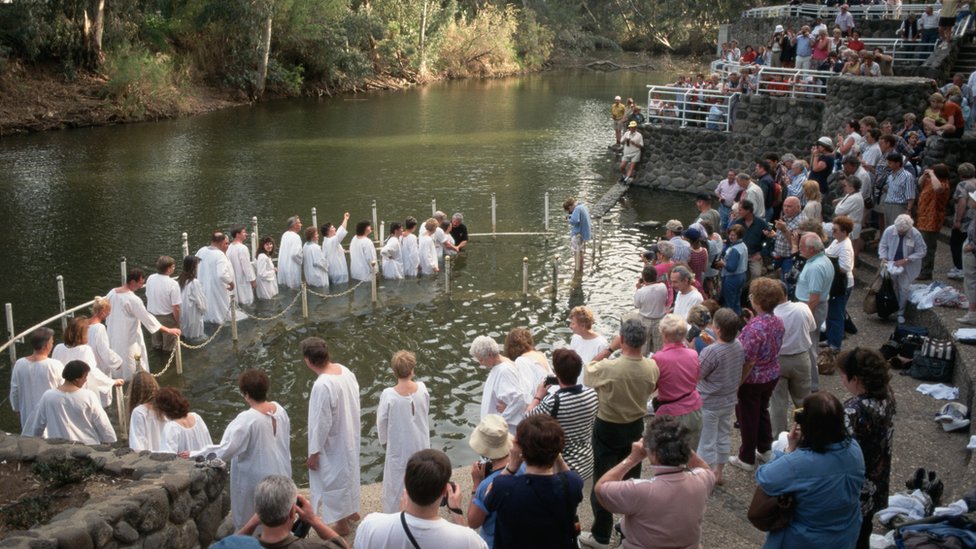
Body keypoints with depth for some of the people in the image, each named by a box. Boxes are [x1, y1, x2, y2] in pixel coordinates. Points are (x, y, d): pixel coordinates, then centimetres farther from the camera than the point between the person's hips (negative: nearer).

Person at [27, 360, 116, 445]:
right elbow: (102, 423, -5)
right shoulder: (89, 397, -12)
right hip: (88, 447, -2)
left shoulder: (48, 396, -6)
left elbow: (37, 423, 6)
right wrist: (108, 440, 9)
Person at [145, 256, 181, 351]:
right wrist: (177, 322, -10)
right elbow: (176, 307, -26)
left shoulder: (150, 278, -13)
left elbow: (147, 297, 2)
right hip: (166, 317, -5)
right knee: (169, 342, 22)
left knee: (156, 338, 33)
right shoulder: (173, 284, -30)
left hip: (151, 314, 6)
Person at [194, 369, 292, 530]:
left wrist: (194, 455, -20)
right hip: (281, 475, 7)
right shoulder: (279, 410, -4)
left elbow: (225, 450, -29)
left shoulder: (247, 419, -25)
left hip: (256, 481, -7)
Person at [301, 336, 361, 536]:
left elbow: (321, 423, -26)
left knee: (334, 480, 13)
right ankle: (352, 510, 48)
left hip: (333, 444, -8)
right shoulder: (344, 370, -8)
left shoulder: (322, 386, -32)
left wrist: (314, 453, -14)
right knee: (348, 473, 27)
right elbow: (354, 400, 5)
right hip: (349, 436, 8)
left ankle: (342, 523, 31)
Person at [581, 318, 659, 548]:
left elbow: (587, 371, -9)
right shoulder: (652, 367, -15)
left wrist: (610, 348, -9)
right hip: (635, 426, 4)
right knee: (631, 478, 20)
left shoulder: (609, 368, -30)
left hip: (607, 428, -4)